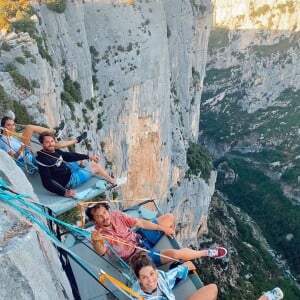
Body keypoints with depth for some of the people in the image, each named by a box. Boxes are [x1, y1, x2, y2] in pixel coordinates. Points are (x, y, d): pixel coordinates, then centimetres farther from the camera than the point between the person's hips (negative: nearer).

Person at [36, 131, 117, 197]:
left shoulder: (55, 151, -6)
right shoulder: (43, 160, -30)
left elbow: (68, 156, 9)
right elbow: (47, 182, -34)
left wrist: (88, 156, 8)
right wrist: (64, 192, -42)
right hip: (68, 181, -9)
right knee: (96, 167, 3)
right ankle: (113, 182, 25)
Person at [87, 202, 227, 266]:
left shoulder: (116, 215, -8)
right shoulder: (98, 234, -22)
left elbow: (140, 223, -1)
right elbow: (101, 252, -43)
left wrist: (163, 228, -1)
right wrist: (96, 241, -66)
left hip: (140, 238, 6)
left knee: (169, 217, 6)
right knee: (176, 254, -23)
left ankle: (172, 238, 38)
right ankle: (207, 252, 4)